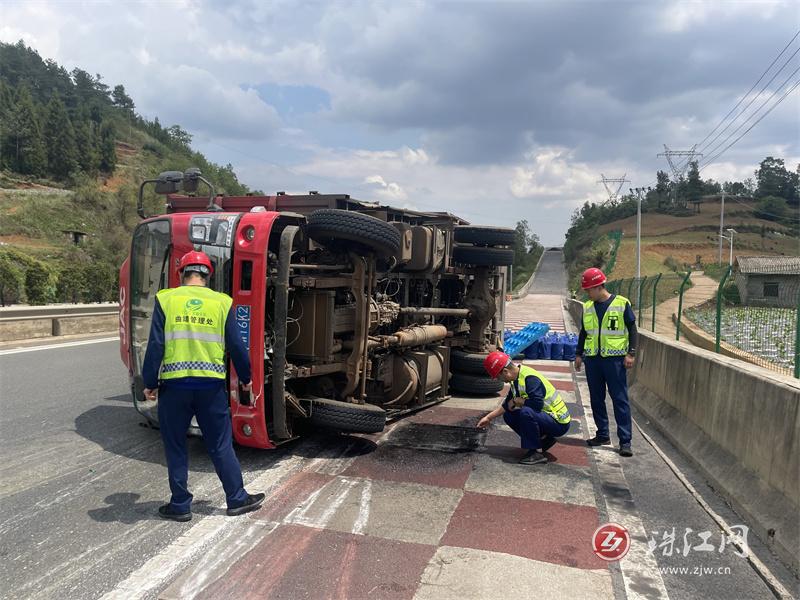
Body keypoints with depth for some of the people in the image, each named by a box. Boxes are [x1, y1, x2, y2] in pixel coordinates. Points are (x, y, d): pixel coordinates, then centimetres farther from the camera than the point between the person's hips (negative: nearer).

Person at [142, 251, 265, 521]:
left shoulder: (166, 299, -1)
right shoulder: (221, 302, 1)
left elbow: (155, 345, -5)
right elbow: (236, 346, 3)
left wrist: (150, 383, 5)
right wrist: (245, 378, 16)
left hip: (174, 384, -1)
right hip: (211, 385, 1)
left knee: (175, 447, 14)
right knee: (221, 445, 13)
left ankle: (180, 505, 22)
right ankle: (237, 499, 21)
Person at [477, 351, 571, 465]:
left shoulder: (530, 378, -24)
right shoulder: (517, 378, 5)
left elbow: (537, 404, -36)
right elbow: (507, 405, 17)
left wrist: (516, 401, -19)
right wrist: (488, 418, 16)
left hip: (559, 422, -10)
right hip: (545, 417, 10)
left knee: (526, 412, -34)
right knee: (508, 416, 7)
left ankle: (537, 453, -18)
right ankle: (544, 440, 11)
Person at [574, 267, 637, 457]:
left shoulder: (622, 303, -3)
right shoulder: (588, 307, 11)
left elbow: (632, 329, -1)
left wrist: (631, 353, -7)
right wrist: (579, 354, 15)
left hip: (614, 358, -5)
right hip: (592, 358, 5)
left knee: (620, 399, -4)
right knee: (596, 399, 10)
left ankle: (625, 441, 0)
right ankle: (603, 435, 21)